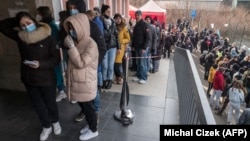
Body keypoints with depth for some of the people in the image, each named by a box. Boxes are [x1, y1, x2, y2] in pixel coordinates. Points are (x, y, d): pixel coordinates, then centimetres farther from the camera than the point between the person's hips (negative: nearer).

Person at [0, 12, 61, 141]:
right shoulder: (20, 37, -1)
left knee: (50, 103, 14)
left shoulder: (48, 38, -14)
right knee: (38, 105, 17)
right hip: (29, 79, 4)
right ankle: (46, 127, 40)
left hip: (46, 79, -4)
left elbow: (56, 59, -14)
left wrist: (40, 64, -28)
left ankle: (55, 122, 43)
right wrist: (17, 22, -2)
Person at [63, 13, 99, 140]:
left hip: (85, 84, -8)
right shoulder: (77, 41, 6)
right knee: (83, 107, 22)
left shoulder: (91, 44, -21)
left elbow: (81, 63, -25)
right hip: (77, 82, 8)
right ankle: (90, 124, 43)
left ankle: (93, 130, 30)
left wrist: (71, 47, -24)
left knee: (88, 107, 9)